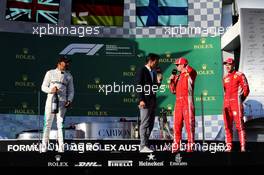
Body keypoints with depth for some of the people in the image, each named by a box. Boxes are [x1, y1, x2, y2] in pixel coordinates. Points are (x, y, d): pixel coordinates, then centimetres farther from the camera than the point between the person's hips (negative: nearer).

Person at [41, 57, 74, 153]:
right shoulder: (50, 73, 9)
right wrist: (51, 90, -13)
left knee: (60, 124, -2)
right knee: (48, 123, -2)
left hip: (62, 102, 1)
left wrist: (69, 100, -2)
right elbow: (43, 87, 8)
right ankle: (44, 146, 4)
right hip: (51, 100, -1)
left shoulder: (69, 76, 15)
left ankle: (61, 147, -3)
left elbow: (71, 90, 15)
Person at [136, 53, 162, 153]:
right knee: (145, 124, -9)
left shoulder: (153, 72, 17)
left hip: (152, 101, 8)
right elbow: (139, 86, -13)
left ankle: (145, 144, 16)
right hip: (145, 101, -8)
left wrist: (158, 81, 2)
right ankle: (143, 146, -7)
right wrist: (141, 100, -21)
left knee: (150, 124, 9)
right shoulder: (142, 71, -7)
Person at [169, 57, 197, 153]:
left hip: (187, 102, -7)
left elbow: (193, 72, -25)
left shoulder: (189, 75, 0)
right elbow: (173, 90, 19)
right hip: (178, 102, 7)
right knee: (177, 125, 6)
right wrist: (171, 81, 9)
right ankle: (176, 146, 11)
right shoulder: (177, 77, 21)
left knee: (189, 124, -6)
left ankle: (190, 146, -3)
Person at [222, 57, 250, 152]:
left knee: (239, 125, -10)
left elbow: (246, 89, -1)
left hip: (236, 102, -6)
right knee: (227, 126, 6)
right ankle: (229, 147, 11)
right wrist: (226, 101, 13)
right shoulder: (225, 78, 18)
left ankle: (243, 147, -10)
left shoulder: (239, 75, 0)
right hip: (226, 103, 7)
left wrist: (240, 100, -3)